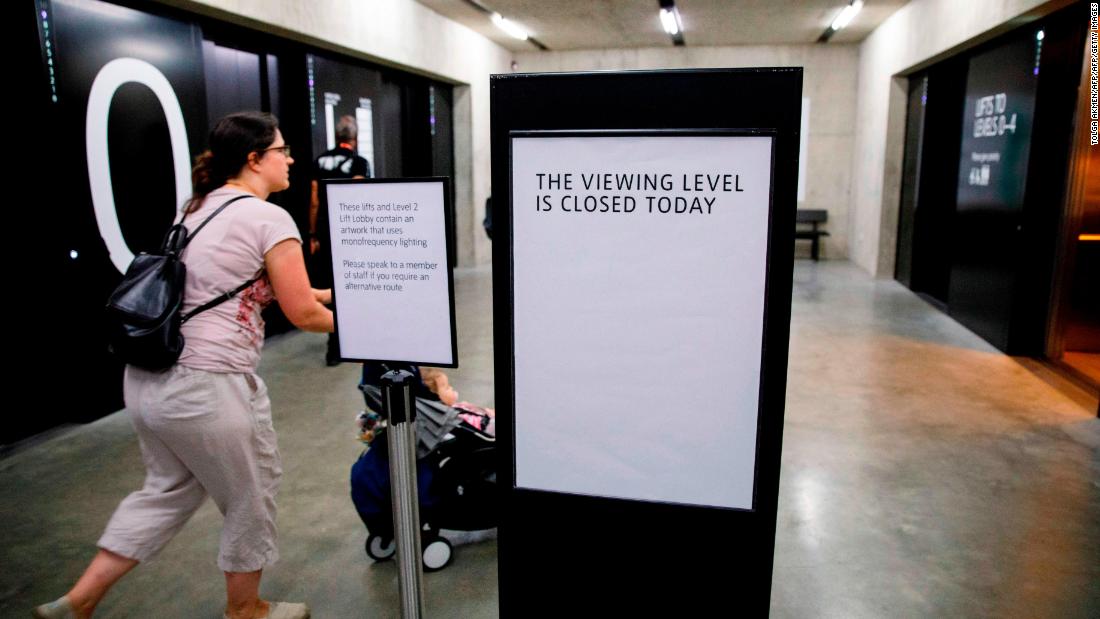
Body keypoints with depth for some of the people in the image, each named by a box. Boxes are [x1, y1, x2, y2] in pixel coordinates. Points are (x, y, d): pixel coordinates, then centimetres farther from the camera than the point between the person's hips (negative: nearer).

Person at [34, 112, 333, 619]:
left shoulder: (199, 209, 14)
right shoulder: (269, 218, -11)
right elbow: (302, 315, -9)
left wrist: (327, 294, 25)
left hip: (146, 378, 8)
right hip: (206, 387, -8)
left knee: (168, 489, 27)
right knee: (250, 497, 14)